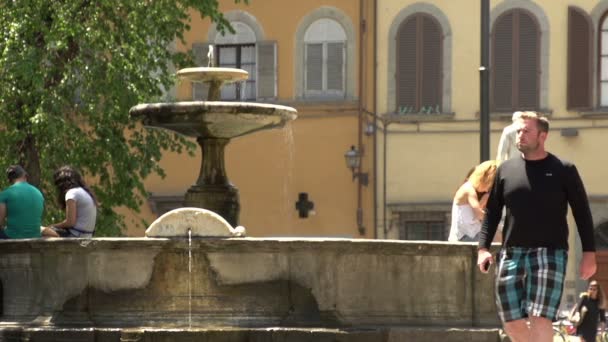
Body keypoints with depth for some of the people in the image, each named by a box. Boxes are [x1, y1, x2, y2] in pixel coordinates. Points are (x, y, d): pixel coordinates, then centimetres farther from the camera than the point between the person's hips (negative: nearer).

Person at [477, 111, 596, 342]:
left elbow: (582, 213, 5)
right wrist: (483, 247, 2)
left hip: (549, 253, -4)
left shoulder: (563, 171, 3)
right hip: (512, 254, 4)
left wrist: (589, 253, -2)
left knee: (539, 319, -15)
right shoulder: (506, 170, 11)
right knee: (512, 323, 1)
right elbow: (492, 212, 14)